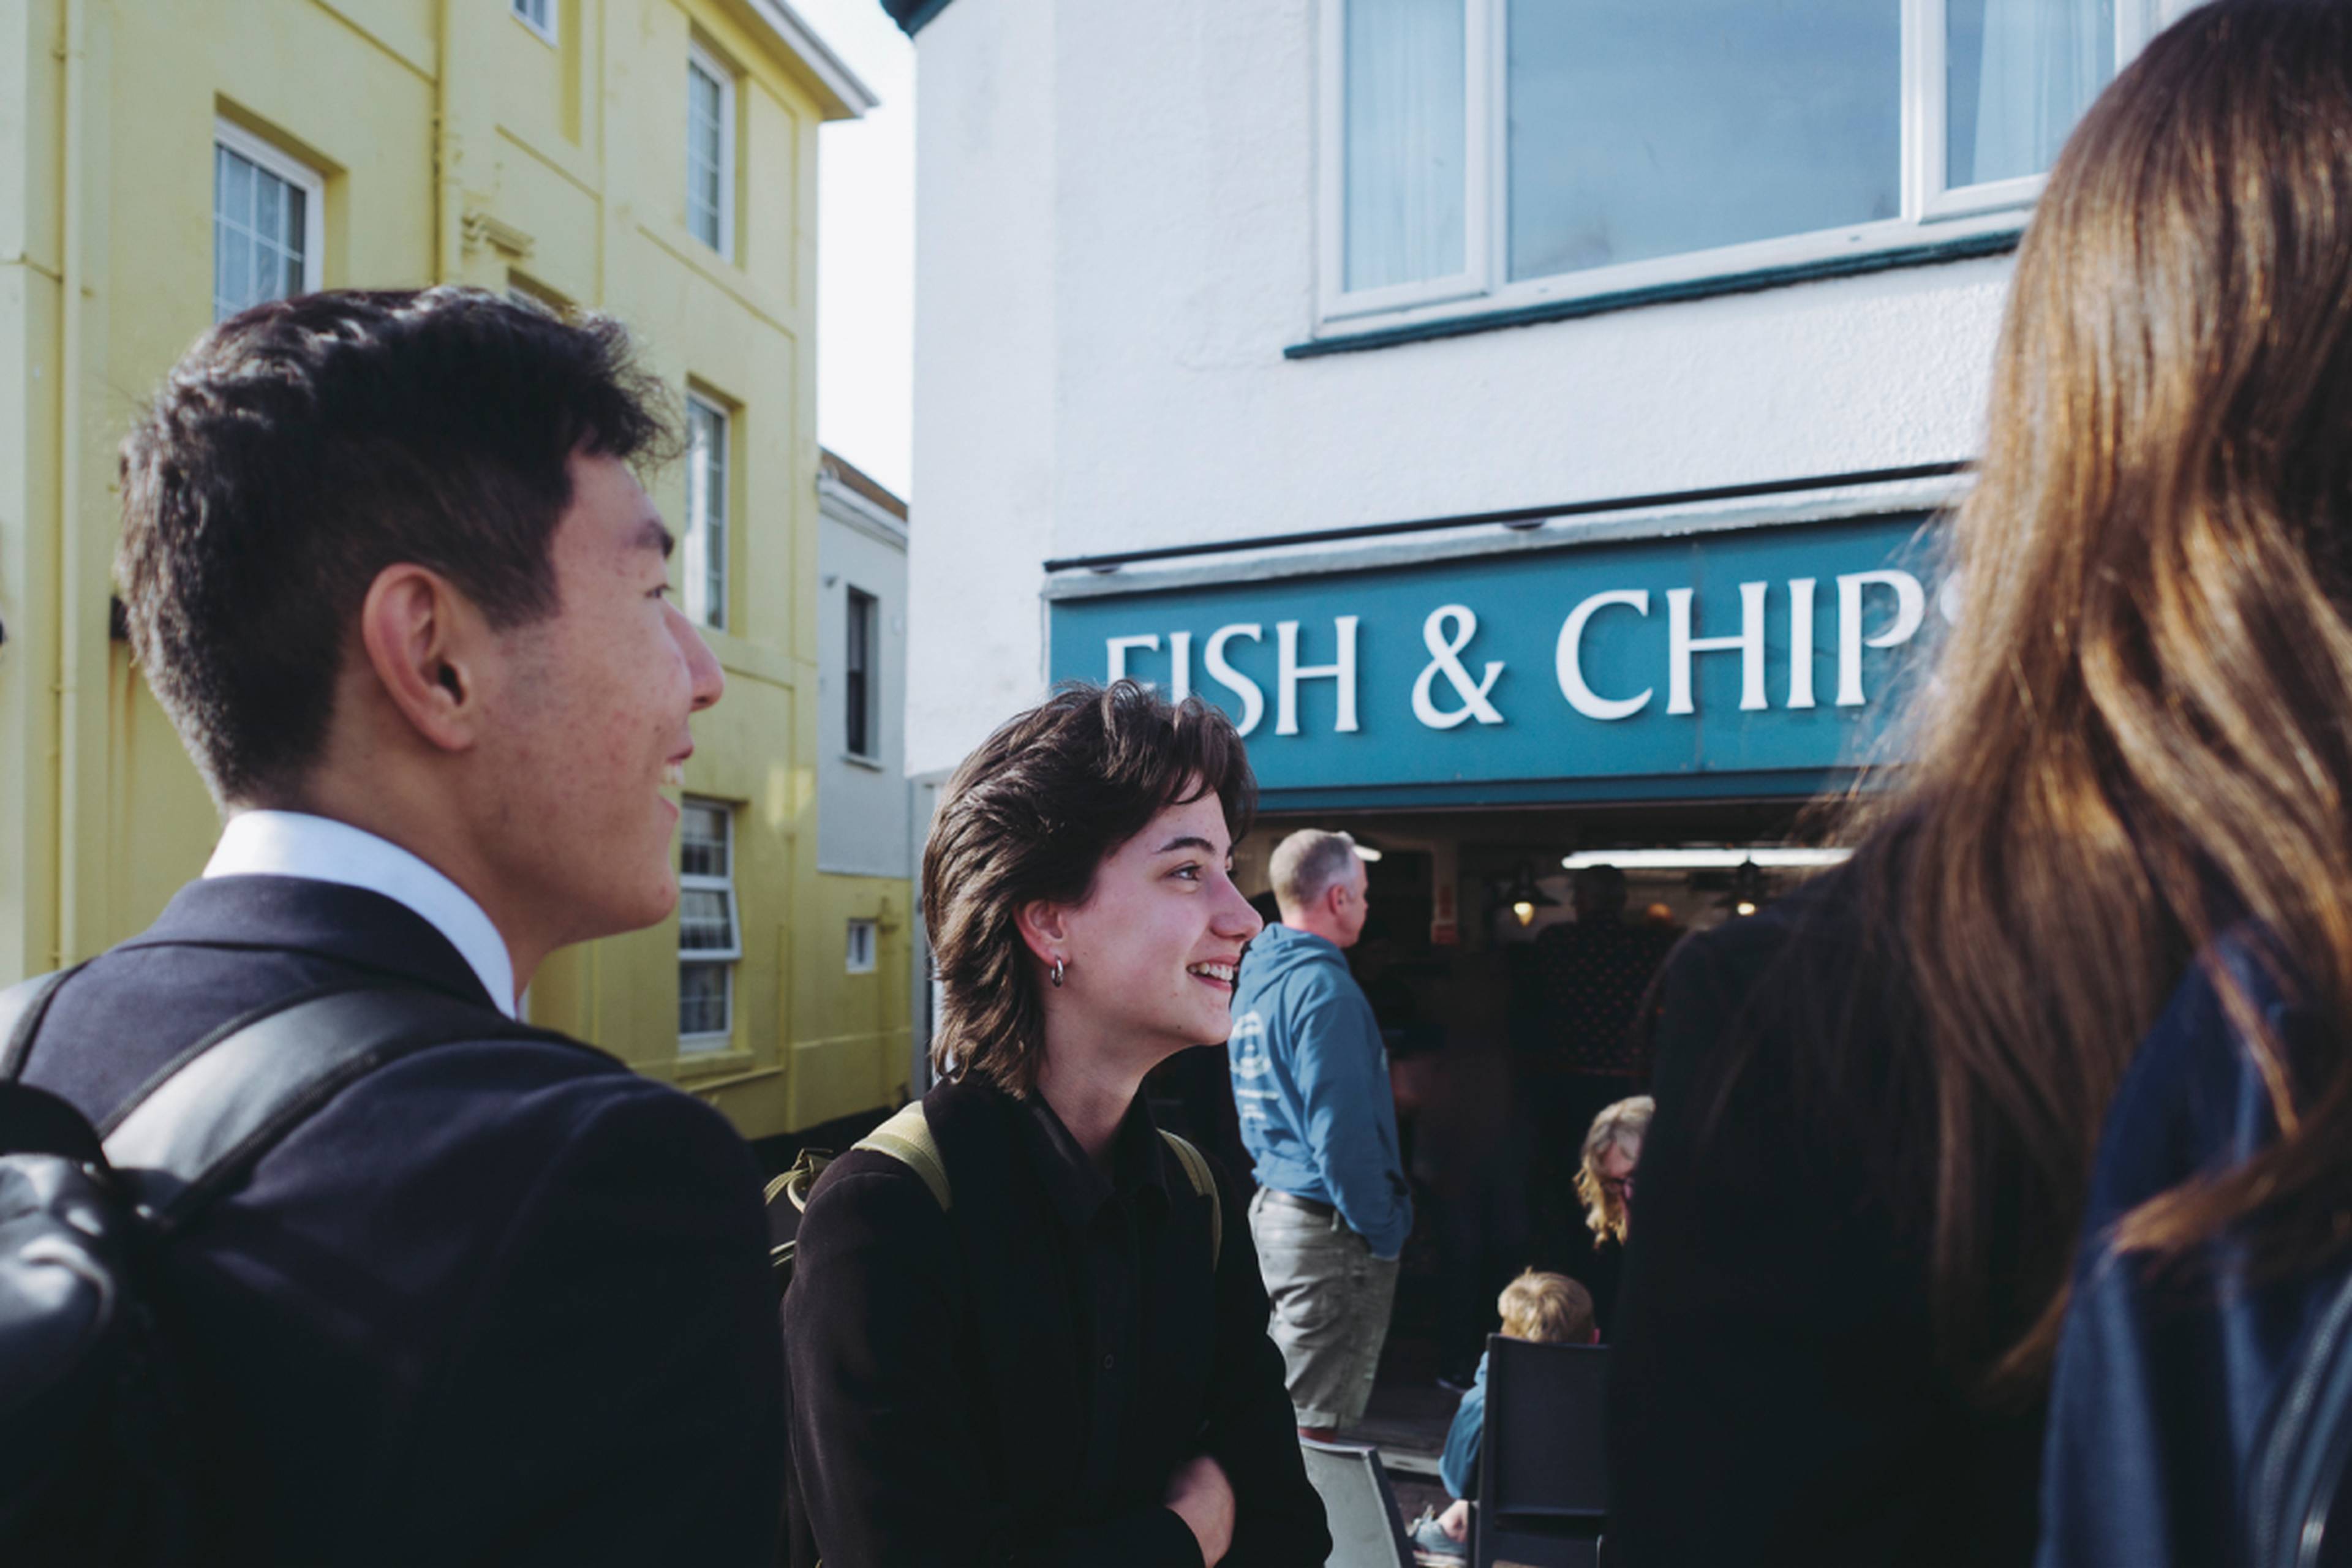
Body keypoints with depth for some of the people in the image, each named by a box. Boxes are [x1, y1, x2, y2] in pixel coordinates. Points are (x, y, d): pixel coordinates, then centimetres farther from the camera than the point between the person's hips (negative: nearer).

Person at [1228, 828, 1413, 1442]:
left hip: (1272, 1207, 10)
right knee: (1313, 1420, -3)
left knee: (1284, 1404, 19)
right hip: (1329, 1227, -9)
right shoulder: (1323, 987, -18)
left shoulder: (1255, 981, 12)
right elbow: (1341, 1127, -21)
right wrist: (1382, 1229, -13)